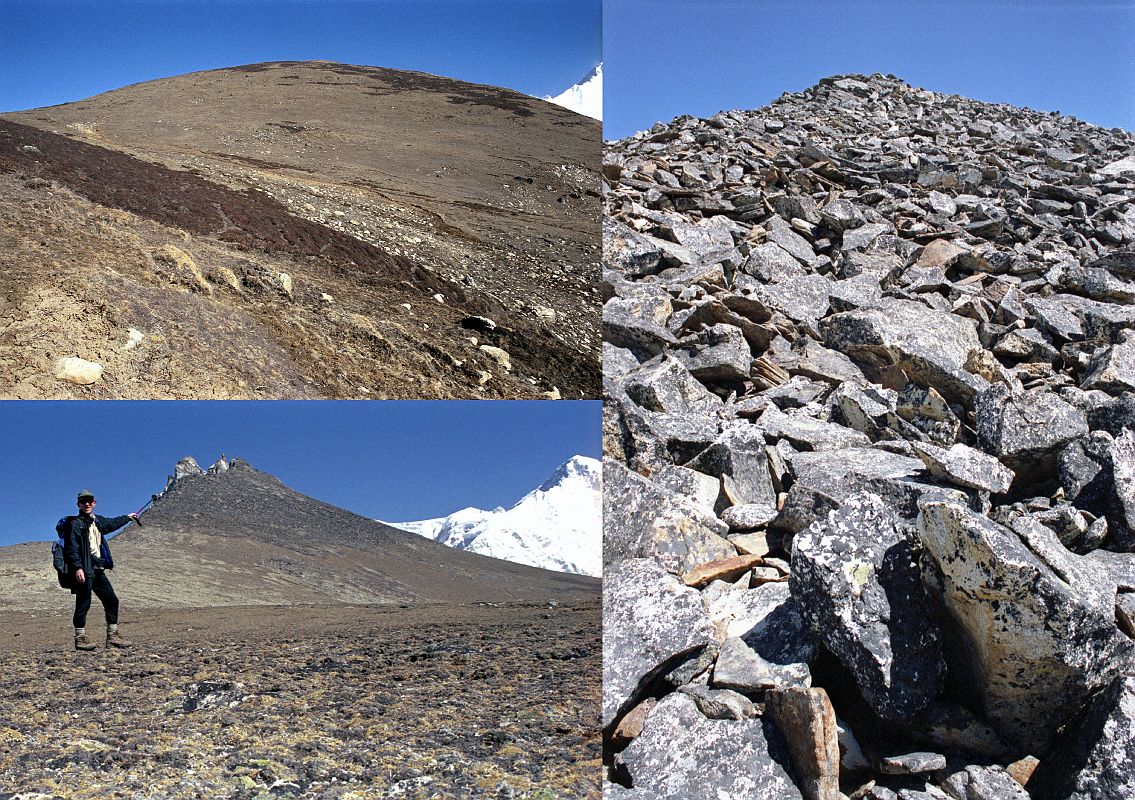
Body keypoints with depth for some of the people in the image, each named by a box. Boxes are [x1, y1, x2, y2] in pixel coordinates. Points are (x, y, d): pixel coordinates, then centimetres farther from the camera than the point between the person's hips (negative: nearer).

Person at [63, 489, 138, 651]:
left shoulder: (97, 521, 17)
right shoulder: (76, 523, -7)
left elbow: (112, 523, 40)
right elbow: (71, 548, -14)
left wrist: (127, 517, 54)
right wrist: (78, 568, -23)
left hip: (98, 570, 8)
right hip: (84, 570, -8)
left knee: (111, 600, 9)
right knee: (84, 603, -6)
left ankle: (112, 636, 16)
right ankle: (80, 638, 2)